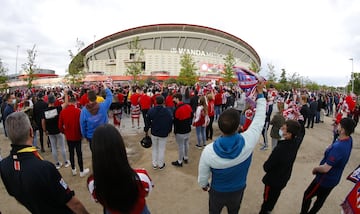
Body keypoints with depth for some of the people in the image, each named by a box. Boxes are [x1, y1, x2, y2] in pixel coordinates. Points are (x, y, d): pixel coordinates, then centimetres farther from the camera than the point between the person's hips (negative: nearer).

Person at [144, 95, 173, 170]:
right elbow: (170, 122, -5)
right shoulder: (167, 111, -14)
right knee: (161, 149, 11)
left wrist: (146, 130, 12)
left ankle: (154, 164, 27)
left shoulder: (151, 110, -8)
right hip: (163, 134, -2)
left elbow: (147, 121, -2)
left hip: (154, 133, 2)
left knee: (154, 148, 19)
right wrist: (169, 130, 12)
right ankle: (160, 165, 23)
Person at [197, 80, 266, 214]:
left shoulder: (208, 151, -36)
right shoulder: (248, 142, -35)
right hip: (238, 191, 2)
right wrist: (260, 93, -8)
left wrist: (203, 185, 6)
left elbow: (203, 175, -18)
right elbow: (260, 118, -18)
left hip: (217, 192, -1)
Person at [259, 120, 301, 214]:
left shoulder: (280, 148, -39)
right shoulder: (294, 143, -18)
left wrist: (265, 165, -7)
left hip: (273, 179, -7)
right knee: (275, 195, 31)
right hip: (284, 177, 7)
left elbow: (267, 167, -29)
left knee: (267, 198, 18)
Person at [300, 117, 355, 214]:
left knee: (307, 196, 12)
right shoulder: (349, 139, -12)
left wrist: (315, 169, -14)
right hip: (333, 178, 8)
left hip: (325, 179, -8)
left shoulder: (338, 147, -37)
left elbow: (325, 168, -31)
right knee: (321, 199, 24)